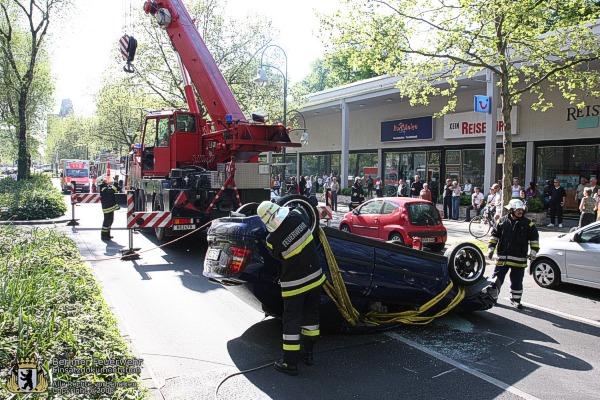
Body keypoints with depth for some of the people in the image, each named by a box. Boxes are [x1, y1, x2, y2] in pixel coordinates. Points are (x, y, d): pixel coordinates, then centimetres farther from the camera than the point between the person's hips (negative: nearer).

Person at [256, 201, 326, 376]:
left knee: (291, 321, 7)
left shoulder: (272, 240, -19)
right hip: (315, 277, 5)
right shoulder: (297, 216, -12)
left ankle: (290, 363, 14)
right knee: (311, 315, 19)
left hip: (294, 285, -5)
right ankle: (307, 352, 34)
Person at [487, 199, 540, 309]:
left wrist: (533, 252, -3)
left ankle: (515, 299, 22)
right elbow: (494, 235, 9)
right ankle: (492, 296, 16)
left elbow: (534, 238, 4)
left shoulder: (528, 223, 0)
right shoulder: (502, 221, 1)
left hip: (519, 258, 0)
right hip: (502, 256, 0)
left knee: (517, 281, 8)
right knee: (497, 277, 4)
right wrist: (491, 248, 4)